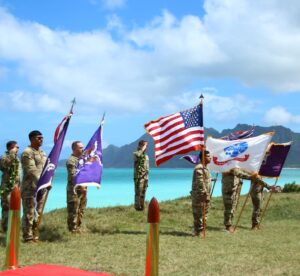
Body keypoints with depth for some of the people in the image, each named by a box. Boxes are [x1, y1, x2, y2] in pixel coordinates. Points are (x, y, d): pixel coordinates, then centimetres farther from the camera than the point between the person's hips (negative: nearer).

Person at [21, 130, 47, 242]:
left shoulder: (42, 152, 16)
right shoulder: (27, 153, -11)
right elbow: (31, 171, -19)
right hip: (30, 188, -8)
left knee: (38, 214, 12)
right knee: (29, 214, -3)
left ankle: (35, 236, 20)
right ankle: (28, 238, 2)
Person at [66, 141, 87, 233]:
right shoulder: (71, 160, -11)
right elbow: (73, 176, -20)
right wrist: (80, 185, -24)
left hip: (83, 189, 9)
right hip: (74, 190, -9)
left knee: (81, 211, 14)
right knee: (73, 211, -5)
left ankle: (78, 228, 23)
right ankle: (72, 230, 0)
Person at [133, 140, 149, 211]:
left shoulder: (146, 156, 18)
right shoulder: (136, 154, -5)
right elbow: (137, 155, -32)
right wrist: (142, 149, -20)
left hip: (145, 176, 7)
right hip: (138, 176, -7)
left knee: (143, 192, 10)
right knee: (138, 192, -7)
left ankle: (142, 206, 16)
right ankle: (137, 206, -4)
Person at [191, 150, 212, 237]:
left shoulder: (205, 168, 16)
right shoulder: (199, 168, -17)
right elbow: (200, 183, -23)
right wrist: (205, 194, -23)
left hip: (205, 195, 10)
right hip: (199, 195, -10)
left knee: (204, 213, 15)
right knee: (199, 214, -5)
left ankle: (201, 230, 23)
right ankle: (198, 231, 1)